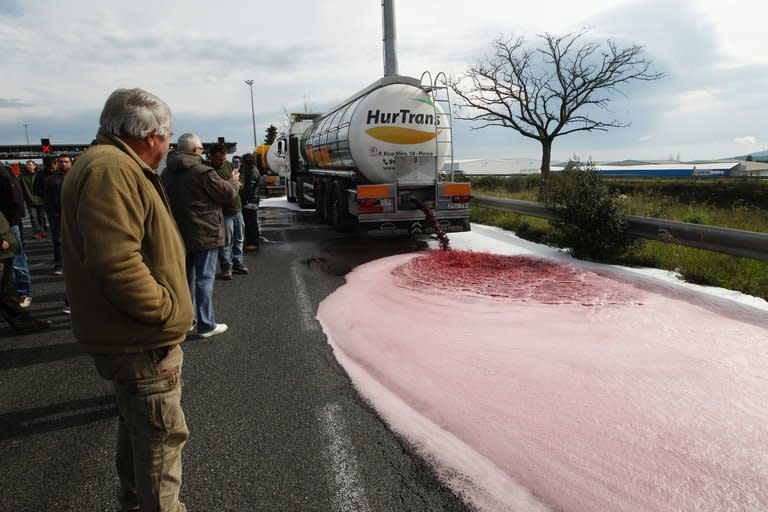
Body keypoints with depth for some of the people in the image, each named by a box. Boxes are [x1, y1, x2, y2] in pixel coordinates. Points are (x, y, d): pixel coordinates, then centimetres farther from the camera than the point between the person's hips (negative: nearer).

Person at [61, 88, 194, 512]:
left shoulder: (119, 166, 14)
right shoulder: (111, 169, -21)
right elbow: (115, 262, -31)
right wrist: (165, 309, -20)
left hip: (131, 336, 11)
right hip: (142, 342, -11)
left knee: (137, 427, 25)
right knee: (161, 437, 3)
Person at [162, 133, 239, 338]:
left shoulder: (167, 173, 8)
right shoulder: (201, 171, -18)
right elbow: (227, 192, -13)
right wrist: (234, 182, 9)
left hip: (179, 234, 8)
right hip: (204, 234, -7)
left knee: (187, 277, 18)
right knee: (204, 278, -2)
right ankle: (206, 325, 3)